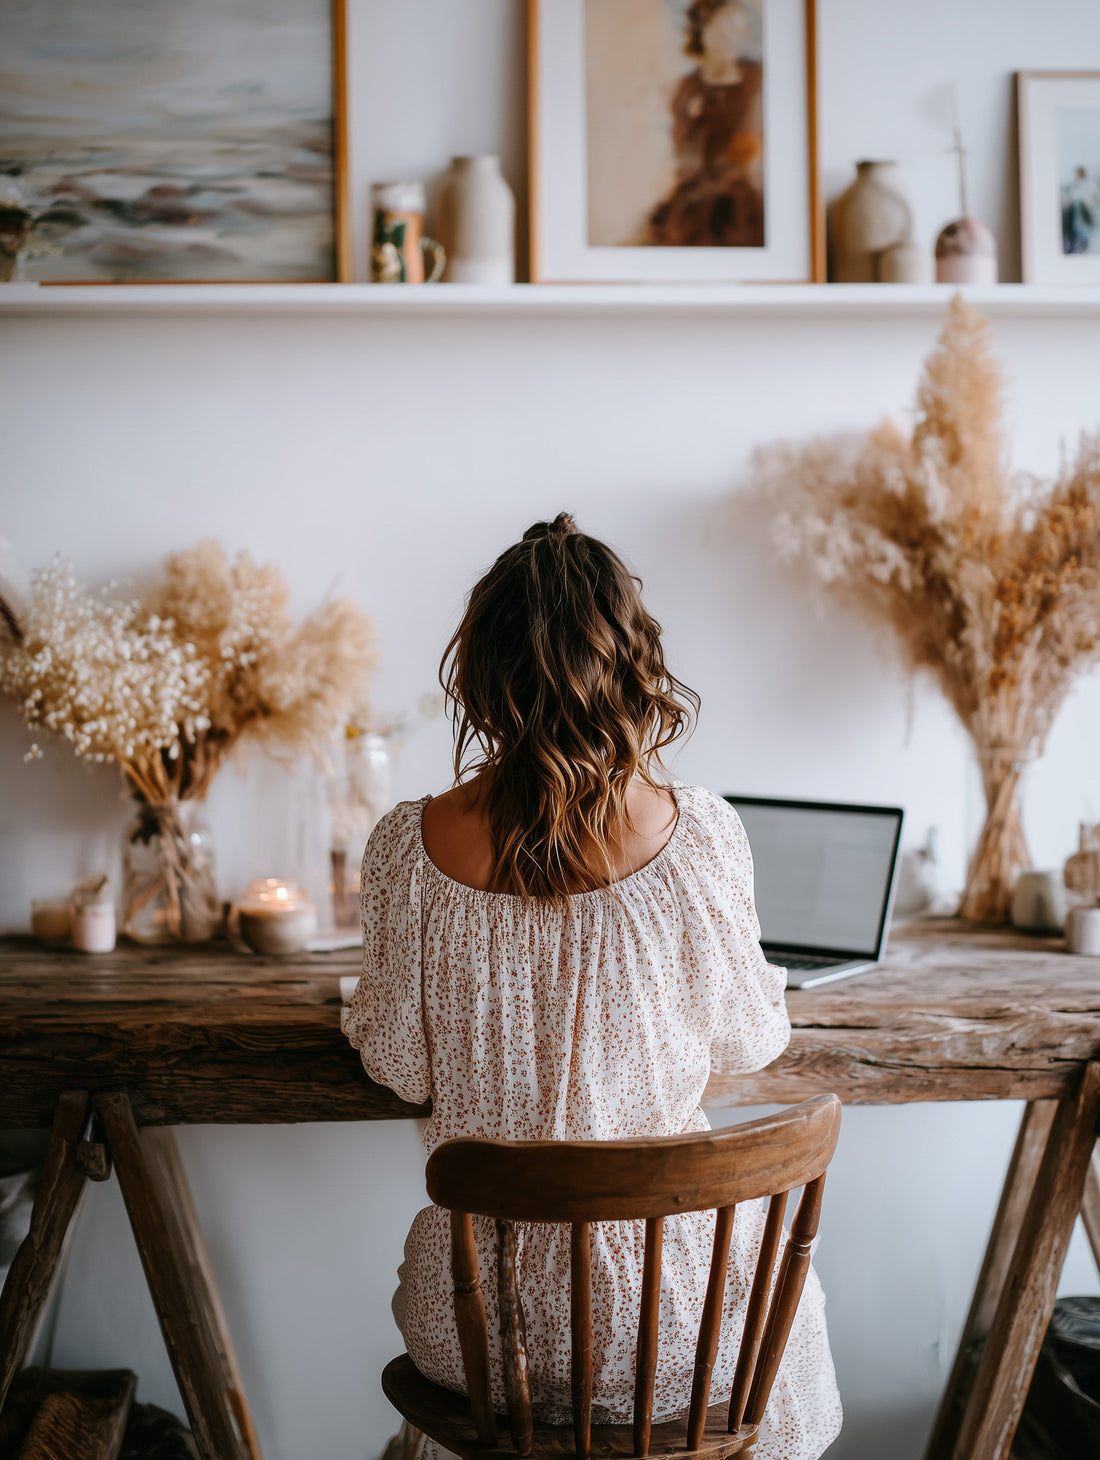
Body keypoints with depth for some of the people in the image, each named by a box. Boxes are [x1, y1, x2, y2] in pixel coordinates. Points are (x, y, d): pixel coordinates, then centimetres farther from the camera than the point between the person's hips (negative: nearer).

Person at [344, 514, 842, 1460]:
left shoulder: (407, 848, -15)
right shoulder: (700, 834, -17)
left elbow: (401, 1068, -3)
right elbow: (748, 1042, -2)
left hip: (481, 1306, 1)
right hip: (664, 1299, -1)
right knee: (778, 1265, 34)